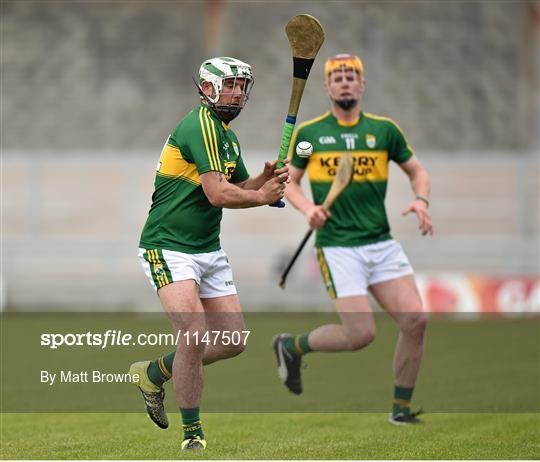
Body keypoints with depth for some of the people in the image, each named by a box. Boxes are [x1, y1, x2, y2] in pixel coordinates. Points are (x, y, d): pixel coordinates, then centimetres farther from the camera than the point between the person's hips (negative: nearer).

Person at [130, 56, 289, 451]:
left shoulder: (228, 136, 15)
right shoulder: (200, 125, -16)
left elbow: (240, 188, 21)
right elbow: (217, 193, -23)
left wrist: (265, 179, 0)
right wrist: (263, 196, -11)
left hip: (209, 251, 9)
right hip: (169, 249, -9)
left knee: (233, 341, 6)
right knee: (194, 337, -21)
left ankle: (154, 374, 25)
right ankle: (192, 433, -8)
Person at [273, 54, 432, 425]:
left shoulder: (384, 129, 8)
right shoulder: (308, 132, 3)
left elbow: (418, 172, 15)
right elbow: (289, 181, 12)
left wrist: (421, 200, -5)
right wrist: (308, 208, -8)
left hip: (382, 242, 3)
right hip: (338, 247, -3)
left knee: (415, 319, -11)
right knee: (361, 333, -14)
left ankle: (401, 407, 5)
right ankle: (292, 346, 14)